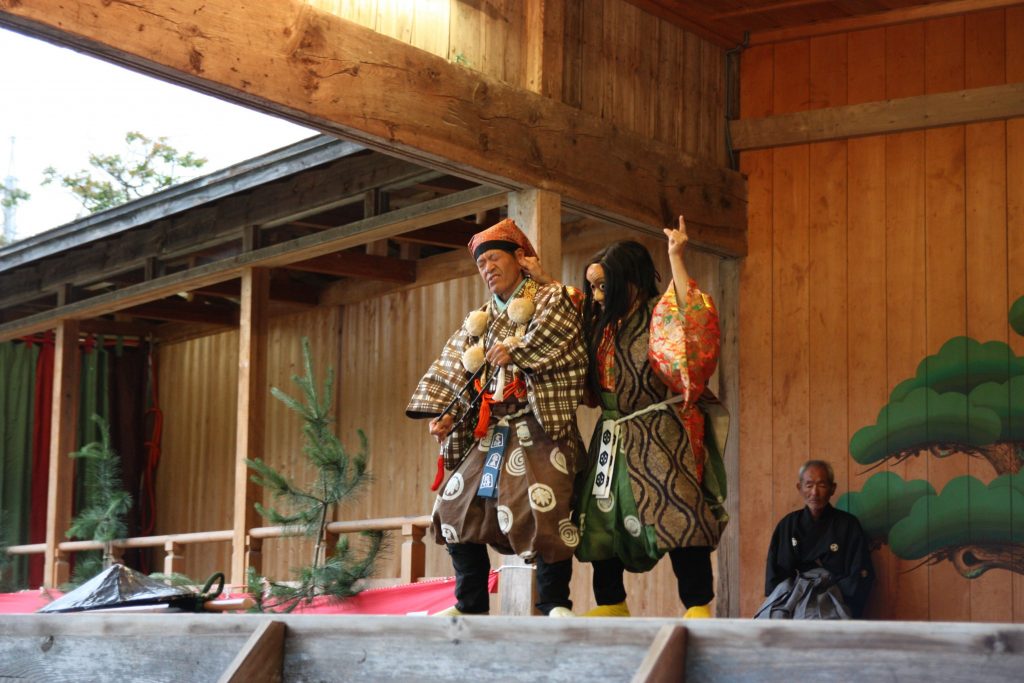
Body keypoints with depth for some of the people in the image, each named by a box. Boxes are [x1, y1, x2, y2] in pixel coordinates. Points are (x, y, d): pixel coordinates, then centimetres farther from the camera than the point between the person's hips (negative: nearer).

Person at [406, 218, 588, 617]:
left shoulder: (551, 299, 6)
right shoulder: (479, 321, 23)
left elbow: (554, 332, -17)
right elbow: (451, 371, 15)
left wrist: (514, 351, -14)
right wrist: (442, 413, 1)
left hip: (538, 427, -7)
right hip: (490, 432, 7)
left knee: (545, 508, -20)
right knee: (456, 506, 3)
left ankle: (555, 605, -11)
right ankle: (470, 607, 12)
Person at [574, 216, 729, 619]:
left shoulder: (661, 316, -8)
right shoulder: (604, 325, 14)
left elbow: (696, 321, -29)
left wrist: (676, 259, -27)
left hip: (661, 438, -8)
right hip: (614, 440, 8)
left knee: (677, 516, -18)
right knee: (601, 520, 7)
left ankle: (698, 607, -17)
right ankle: (611, 605, 18)